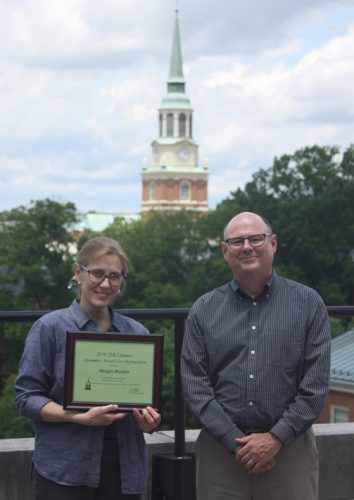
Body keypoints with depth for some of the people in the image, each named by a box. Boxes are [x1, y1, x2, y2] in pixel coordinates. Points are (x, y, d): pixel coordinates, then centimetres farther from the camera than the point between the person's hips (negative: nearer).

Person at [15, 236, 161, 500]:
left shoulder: (137, 333, 10)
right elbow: (27, 397, -4)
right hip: (65, 472, -3)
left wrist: (149, 420, -6)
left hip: (124, 469, 4)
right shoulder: (50, 327, -1)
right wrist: (80, 417, -18)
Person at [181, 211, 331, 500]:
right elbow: (194, 383, -1)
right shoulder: (204, 310, 5)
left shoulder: (308, 304, 2)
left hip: (288, 448, -1)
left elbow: (316, 383, -3)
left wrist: (276, 438, -11)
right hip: (221, 451, 1)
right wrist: (235, 442, -10)